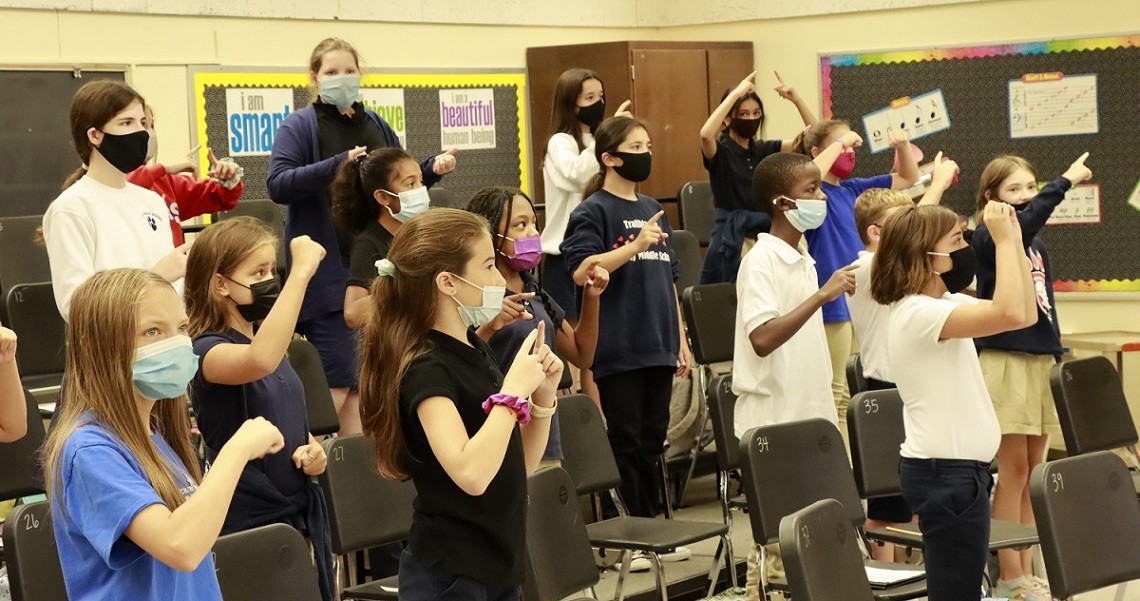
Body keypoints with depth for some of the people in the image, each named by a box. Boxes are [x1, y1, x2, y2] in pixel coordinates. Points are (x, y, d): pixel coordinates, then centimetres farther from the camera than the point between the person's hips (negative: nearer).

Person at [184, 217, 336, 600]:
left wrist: (313, 450, -1)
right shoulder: (208, 350, -16)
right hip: (250, 526, -8)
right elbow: (260, 362, -40)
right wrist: (301, 273, -39)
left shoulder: (270, 344, 9)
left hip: (301, 515, 8)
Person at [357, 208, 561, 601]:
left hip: (498, 569, 8)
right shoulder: (425, 370, -17)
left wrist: (542, 396, 0)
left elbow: (519, 466, 14)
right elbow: (471, 474, -32)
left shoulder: (477, 351, 8)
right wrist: (514, 390, -23)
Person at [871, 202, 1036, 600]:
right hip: (945, 471, -10)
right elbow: (1010, 314, -32)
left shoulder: (943, 303, 12)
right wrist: (1003, 240, -22)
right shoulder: (917, 312, -19)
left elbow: (1026, 315, 13)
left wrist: (1015, 242, 6)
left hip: (958, 467, 10)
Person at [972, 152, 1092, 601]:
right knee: (1013, 471, -5)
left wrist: (1060, 357, 17)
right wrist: (1066, 182, -32)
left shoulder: (1038, 244, 15)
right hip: (1005, 359, -7)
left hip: (1042, 360, 7)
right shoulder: (987, 238, -8)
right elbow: (1025, 220, -31)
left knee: (1035, 470, 9)